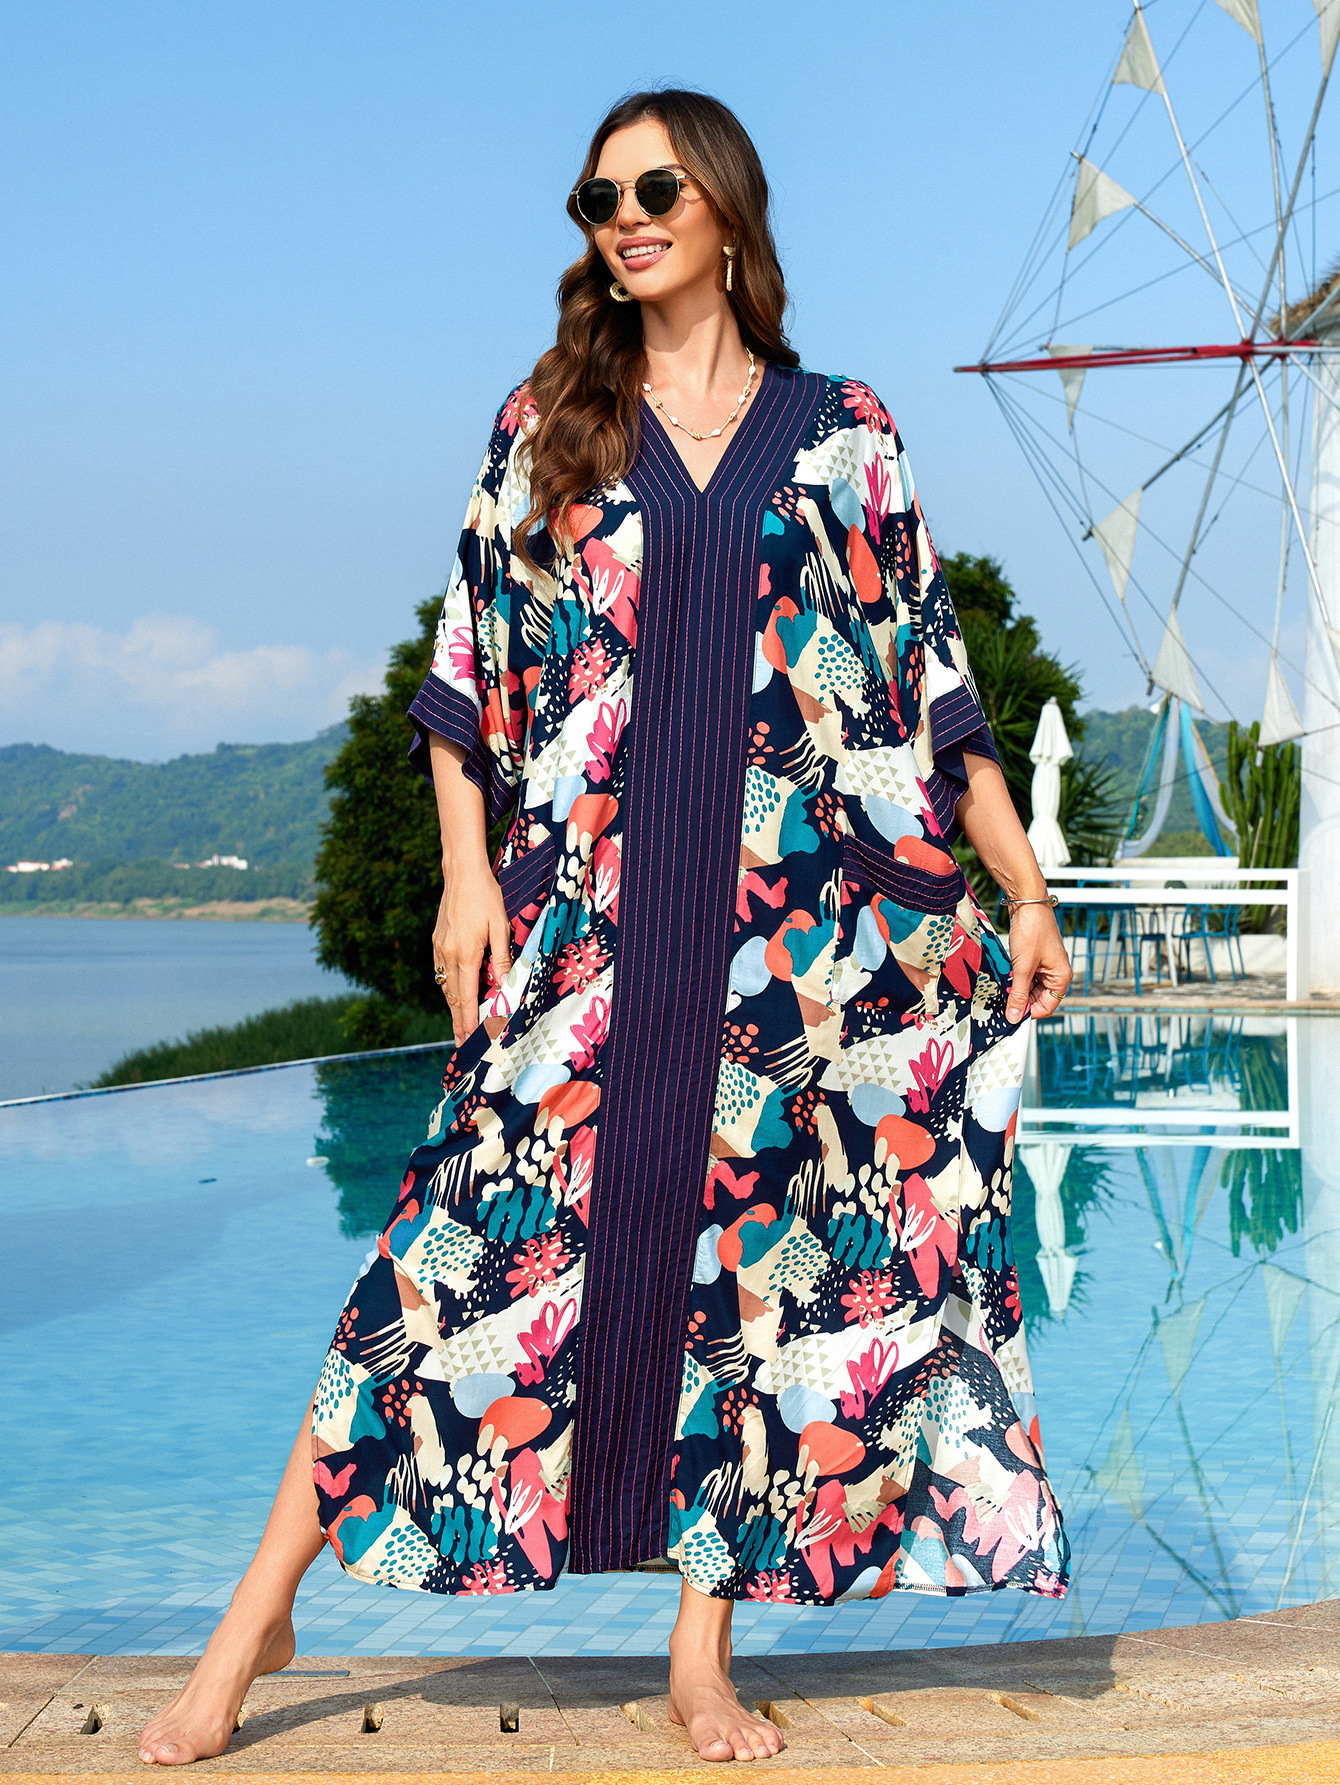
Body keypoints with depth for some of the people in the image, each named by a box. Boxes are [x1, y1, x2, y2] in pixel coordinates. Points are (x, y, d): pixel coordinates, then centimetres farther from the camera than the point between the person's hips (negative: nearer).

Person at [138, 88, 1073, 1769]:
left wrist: (1026, 893, 6)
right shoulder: (548, 419, 11)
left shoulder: (841, 432, 10)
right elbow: (471, 654, 8)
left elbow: (935, 674, 9)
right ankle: (259, 1617, 3)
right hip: (591, 898, -1)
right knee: (499, 1224, -6)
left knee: (757, 1238, 2)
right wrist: (467, 873, -2)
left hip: (804, 907, 1)